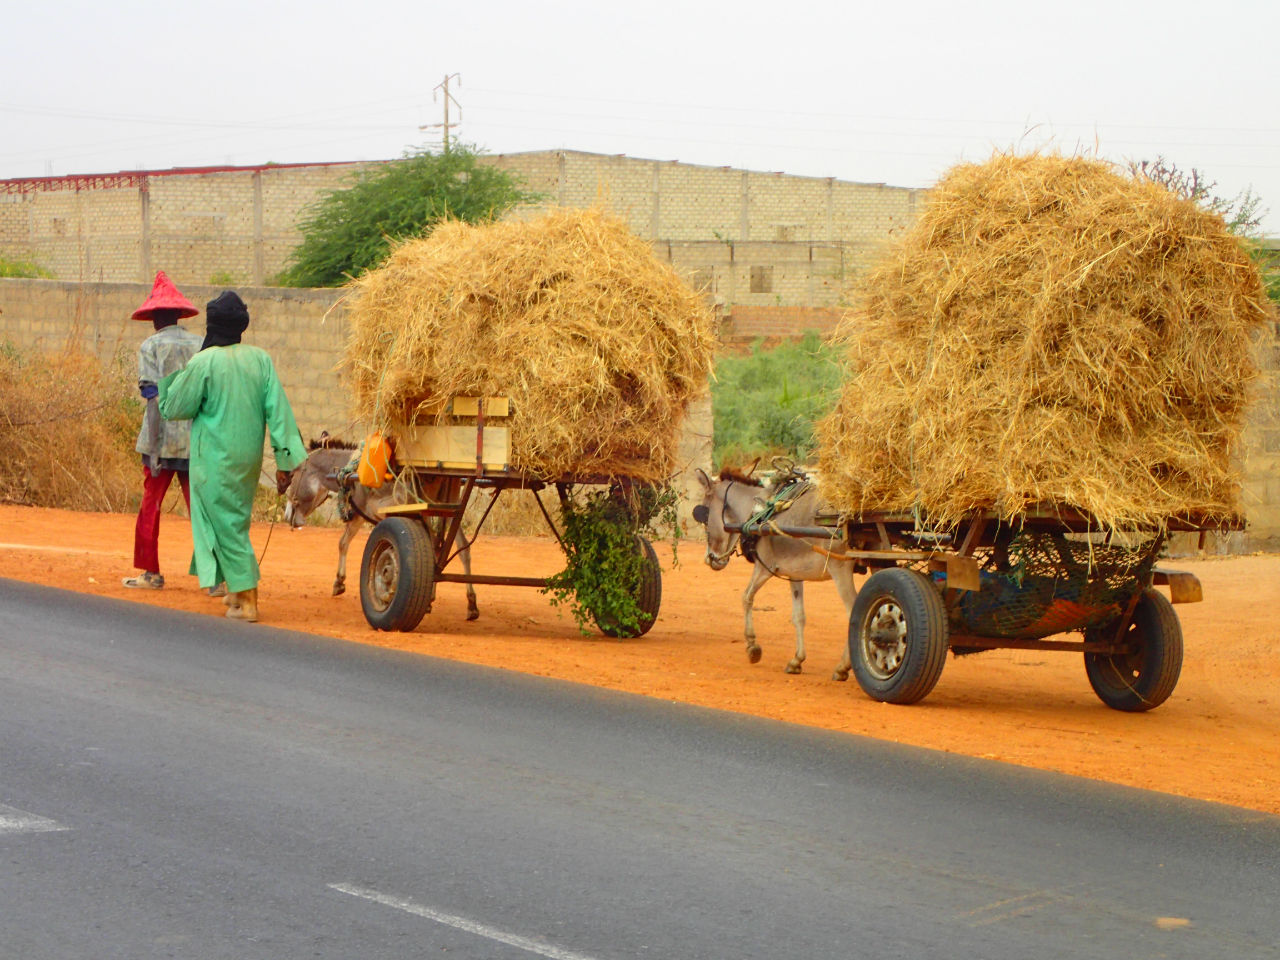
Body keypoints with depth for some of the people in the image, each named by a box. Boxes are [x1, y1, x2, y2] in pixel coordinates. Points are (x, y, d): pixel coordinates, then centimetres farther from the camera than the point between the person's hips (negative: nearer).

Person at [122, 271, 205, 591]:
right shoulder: (201, 345, 7)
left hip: (164, 441, -3)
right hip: (199, 441, 3)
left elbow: (154, 397, -10)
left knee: (150, 505, 9)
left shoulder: (151, 346, -3)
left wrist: (154, 448, -11)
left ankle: (151, 573, 13)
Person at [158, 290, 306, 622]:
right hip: (249, 456, 6)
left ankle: (246, 600, -3)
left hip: (216, 460, -6)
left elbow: (173, 408, -5)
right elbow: (278, 410, -2)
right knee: (235, 522, 20)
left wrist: (168, 379, 12)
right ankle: (238, 591, 27)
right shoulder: (261, 359, 1)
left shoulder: (203, 362, -13)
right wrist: (285, 458, -1)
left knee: (227, 526, 0)